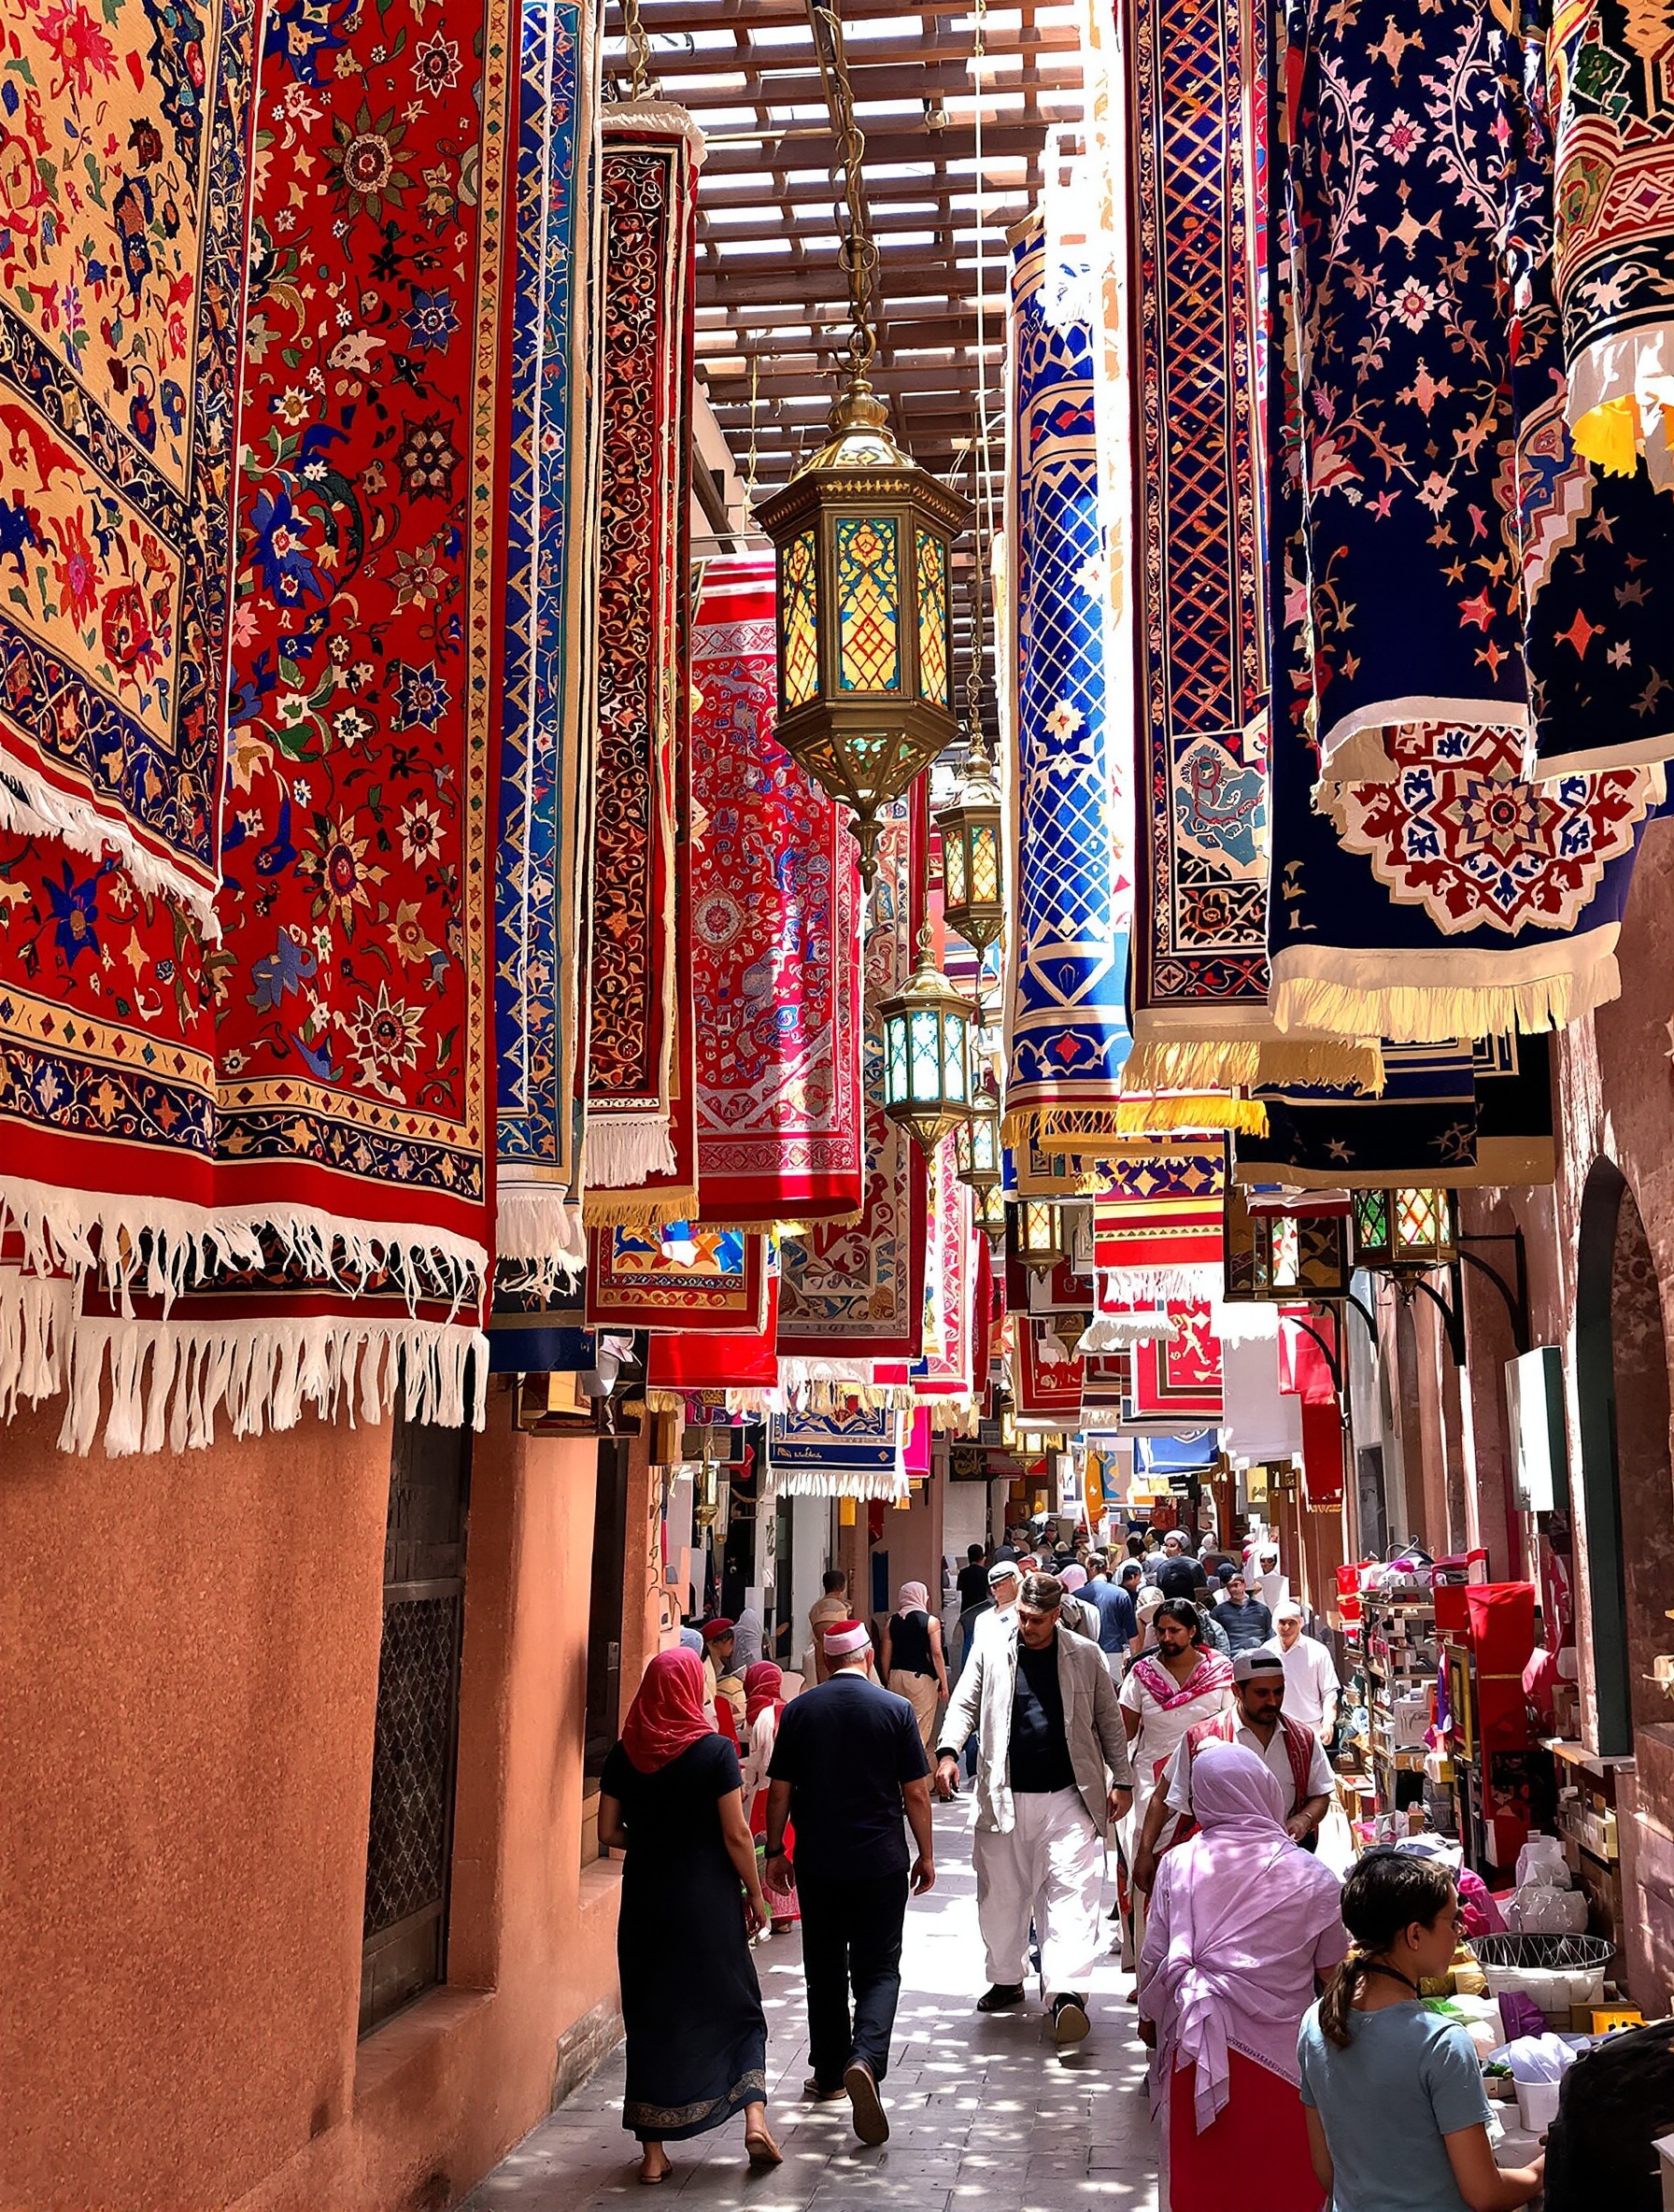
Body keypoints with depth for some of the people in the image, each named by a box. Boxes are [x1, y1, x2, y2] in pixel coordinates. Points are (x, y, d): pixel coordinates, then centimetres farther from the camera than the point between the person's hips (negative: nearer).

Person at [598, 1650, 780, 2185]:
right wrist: (756, 1895, 2)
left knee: (650, 2018, 11)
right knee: (735, 2007, 15)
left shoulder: (623, 1755, -2)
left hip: (645, 1900, 2)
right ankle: (755, 2118, 5)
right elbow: (736, 1834, -10)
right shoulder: (715, 1750, -11)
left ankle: (653, 2151, 15)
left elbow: (608, 1833, 2)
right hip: (708, 1900, -2)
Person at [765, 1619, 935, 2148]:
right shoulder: (895, 1709, -6)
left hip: (816, 1864, 2)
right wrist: (926, 1855, 7)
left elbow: (779, 1790, 2)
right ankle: (865, 2059, -18)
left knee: (824, 1970, 16)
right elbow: (916, 1792, -5)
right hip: (880, 1862, -2)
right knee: (878, 1970, 4)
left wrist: (775, 1852, 13)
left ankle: (829, 2074, 25)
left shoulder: (798, 1710, -2)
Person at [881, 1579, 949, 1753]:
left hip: (897, 1676, 4)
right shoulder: (930, 1621, -6)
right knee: (921, 1730, 1)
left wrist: (888, 1680, 17)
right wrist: (943, 1683, -4)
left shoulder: (891, 1622, 5)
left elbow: (886, 1655, 6)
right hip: (921, 1678, -4)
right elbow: (936, 1654, -9)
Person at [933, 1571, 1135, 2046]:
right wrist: (948, 1751, -13)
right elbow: (964, 1705, 4)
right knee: (1001, 1894, 10)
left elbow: (1109, 1720, 9)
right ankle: (1006, 1980, 27)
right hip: (1004, 1796, 2)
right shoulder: (991, 1651, 3)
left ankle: (1067, 1991, -17)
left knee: (1071, 1890, -12)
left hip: (1068, 1798, -1)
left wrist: (1122, 1779, 5)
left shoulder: (1085, 1656, 4)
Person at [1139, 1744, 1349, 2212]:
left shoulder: (1177, 1864, -6)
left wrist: (1149, 2016, 16)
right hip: (1277, 2047, -1)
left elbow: (1155, 1957, -1)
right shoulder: (1310, 1875, -9)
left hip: (1196, 2040, 1)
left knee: (1198, 2173, 16)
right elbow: (1331, 1967, 0)